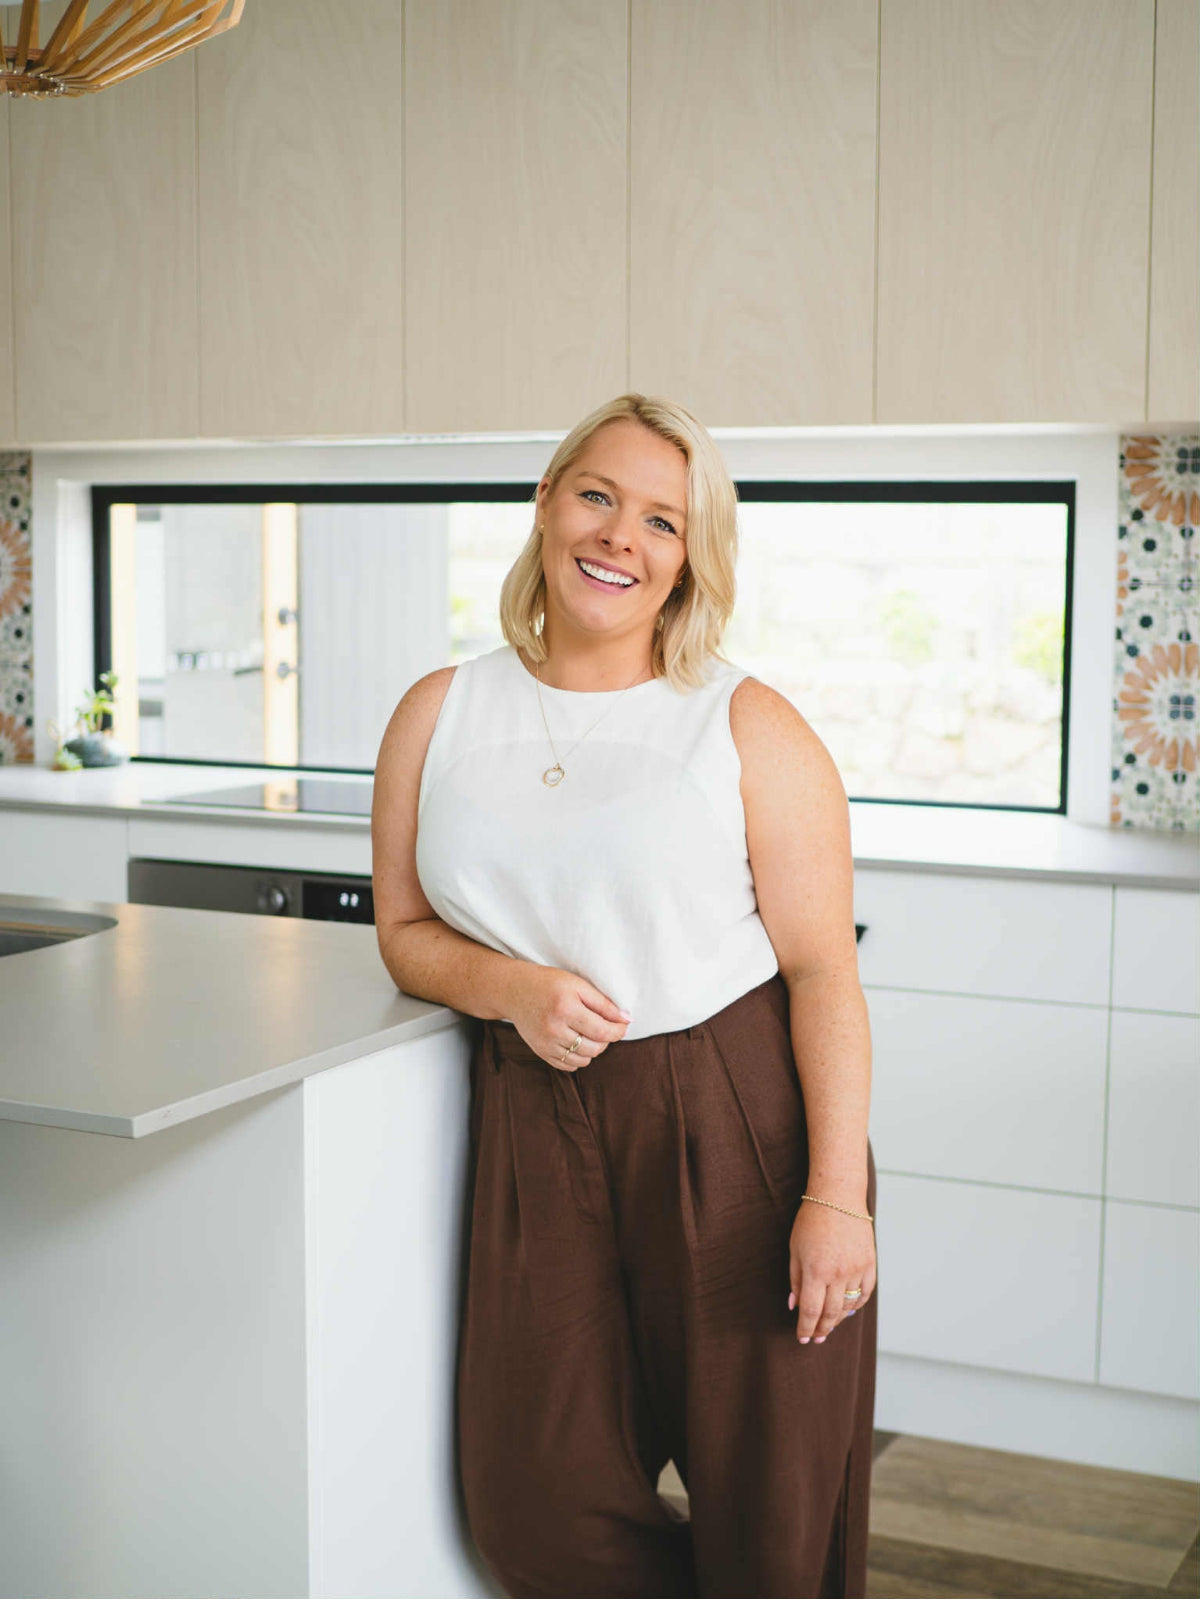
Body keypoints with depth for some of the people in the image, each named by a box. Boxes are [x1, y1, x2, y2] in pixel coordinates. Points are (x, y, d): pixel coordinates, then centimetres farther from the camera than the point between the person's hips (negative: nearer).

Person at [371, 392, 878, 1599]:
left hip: (740, 1131, -3)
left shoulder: (751, 728, -4)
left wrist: (836, 1193, -15)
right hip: (536, 1130, 3)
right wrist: (512, 986, -9)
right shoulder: (439, 716, 7)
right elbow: (405, 932, 12)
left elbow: (823, 968, -8)